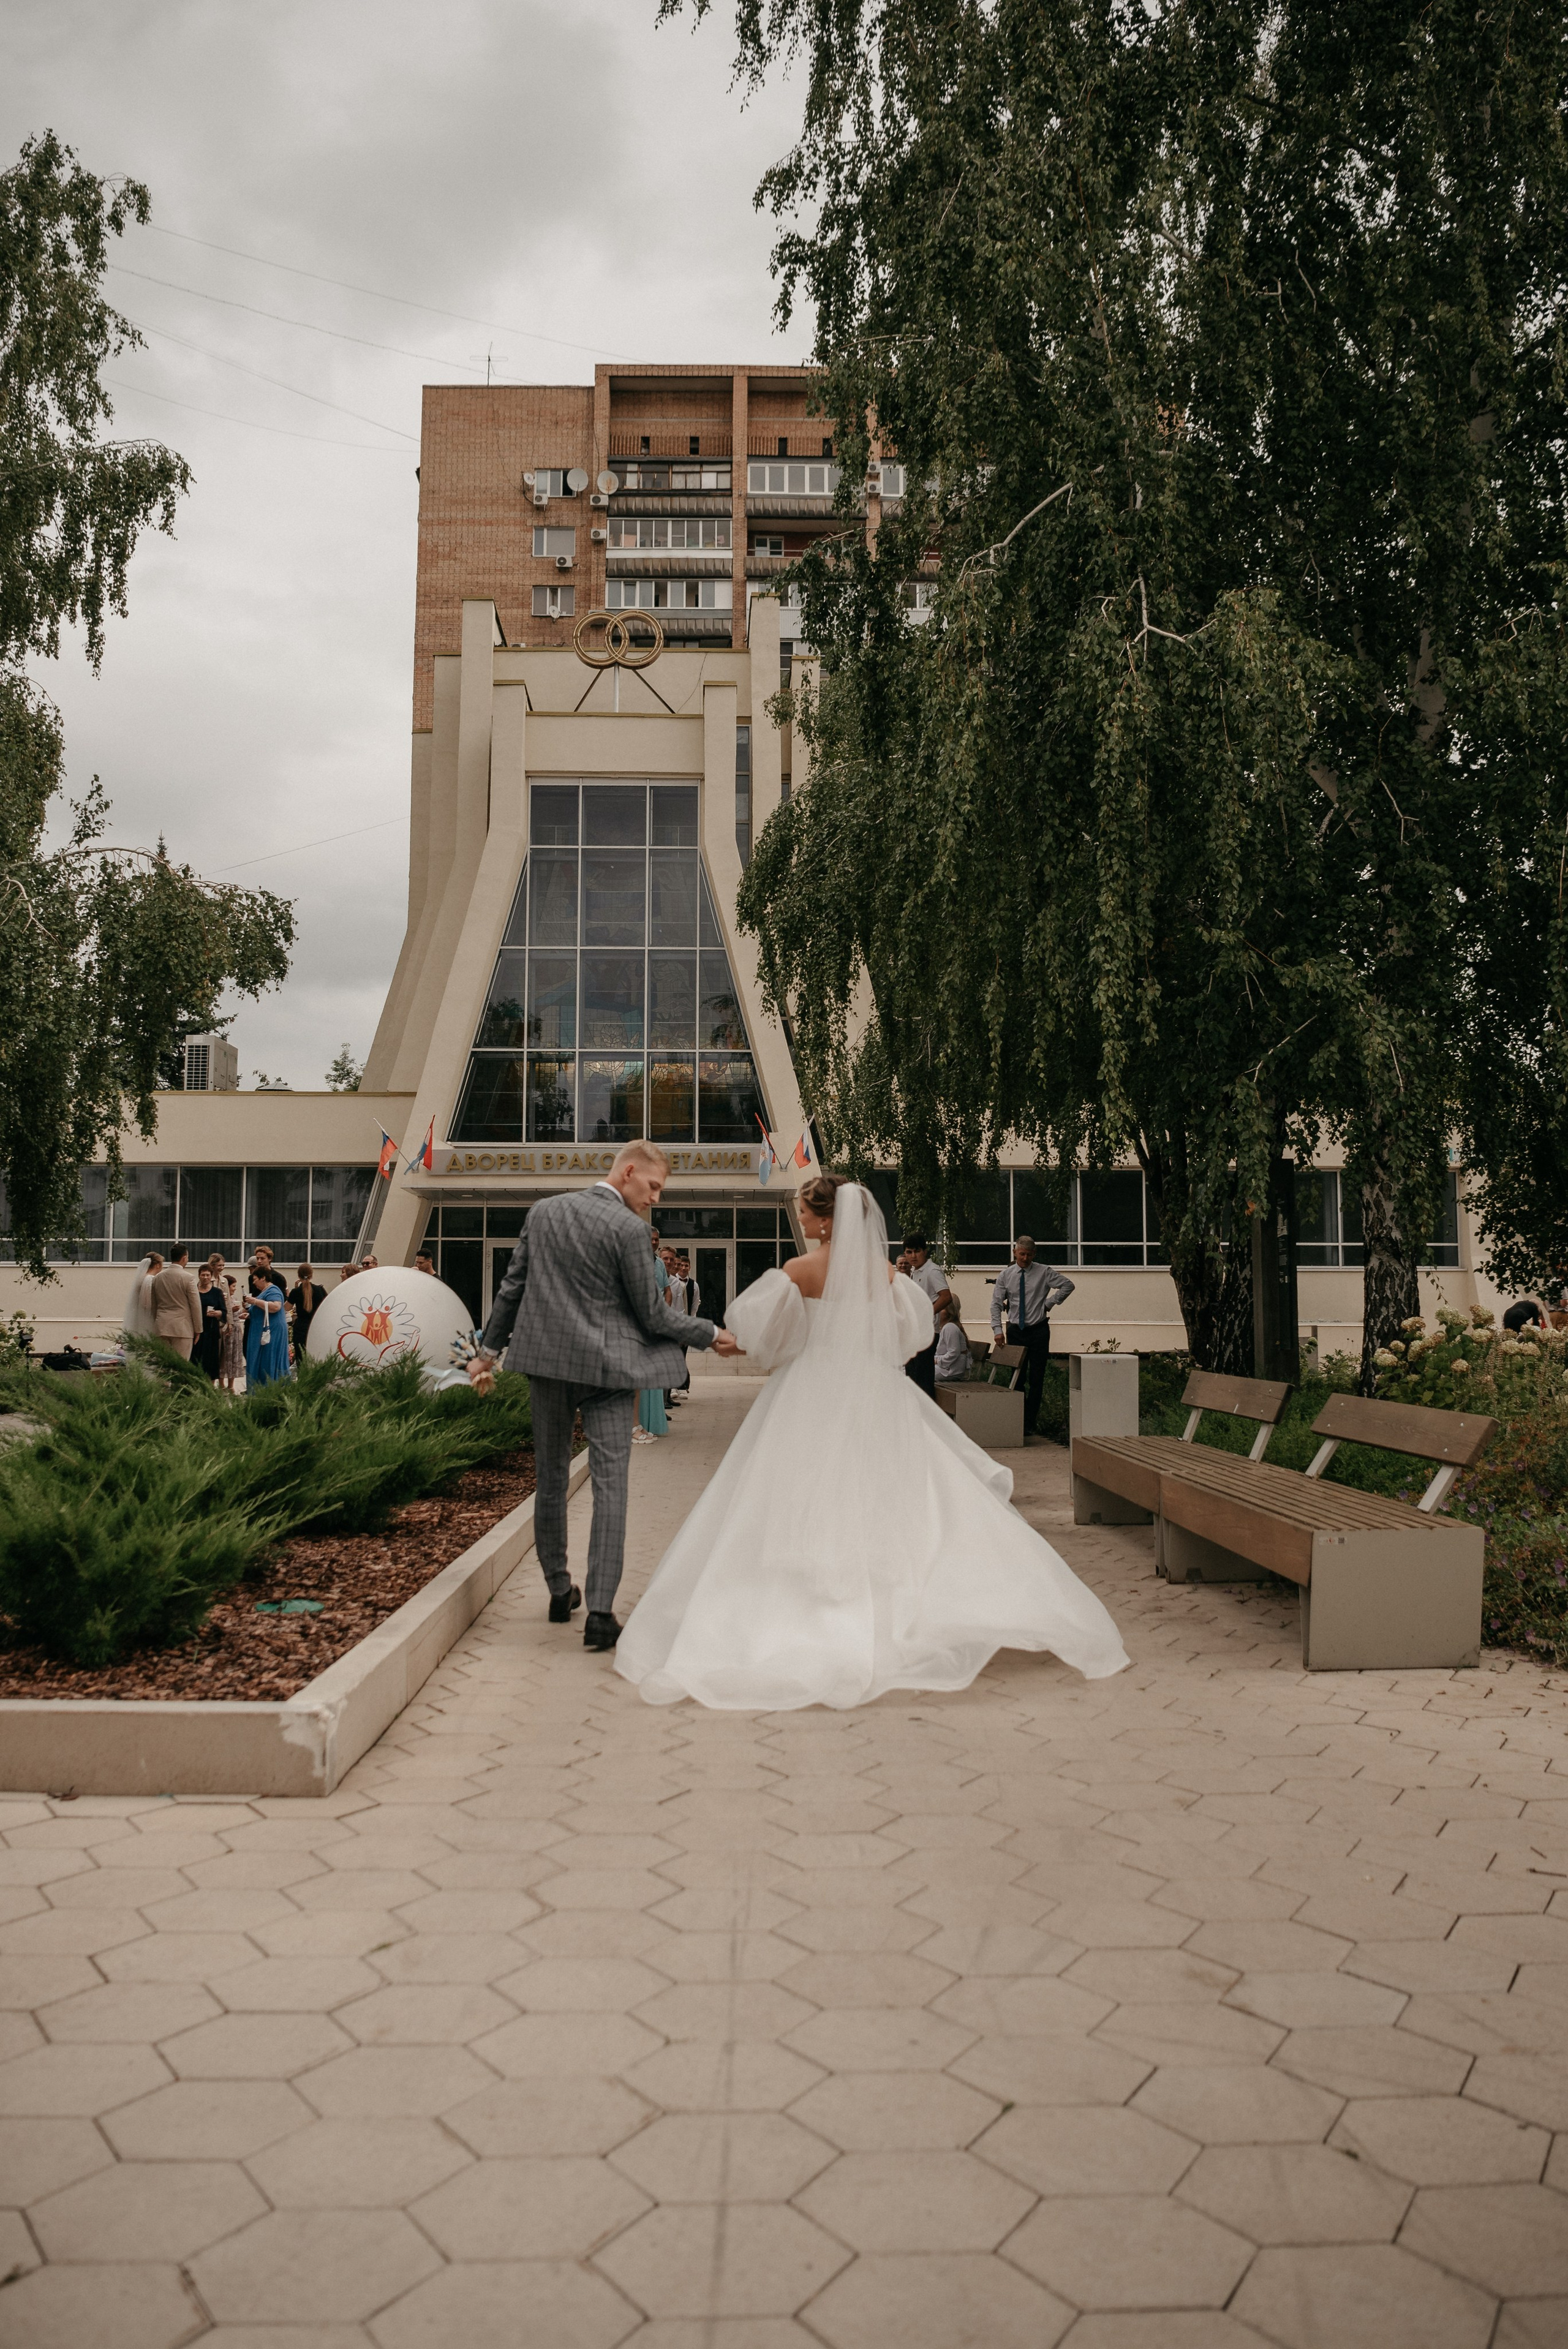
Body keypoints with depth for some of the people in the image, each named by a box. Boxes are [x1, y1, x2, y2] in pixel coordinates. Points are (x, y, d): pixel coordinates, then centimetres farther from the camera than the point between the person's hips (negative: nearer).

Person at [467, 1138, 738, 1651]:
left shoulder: (543, 1212, 5)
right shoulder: (628, 1229, -13)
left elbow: (512, 1286, 10)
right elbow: (652, 1315, -9)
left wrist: (489, 1349, 18)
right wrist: (711, 1335, 3)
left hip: (548, 1360, 6)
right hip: (606, 1368, -5)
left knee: (550, 1479, 17)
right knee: (609, 1486, -3)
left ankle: (560, 1591, 30)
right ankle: (600, 1613, -7)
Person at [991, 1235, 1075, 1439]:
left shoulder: (1044, 1272, -1)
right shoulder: (1005, 1276, 3)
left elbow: (1068, 1285, 2)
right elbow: (996, 1304, 3)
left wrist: (1050, 1302, -6)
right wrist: (997, 1330, -7)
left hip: (1038, 1331, -2)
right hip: (1015, 1331, 2)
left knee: (1036, 1379, -2)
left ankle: (1030, 1423, 2)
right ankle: (1020, 1420, 11)